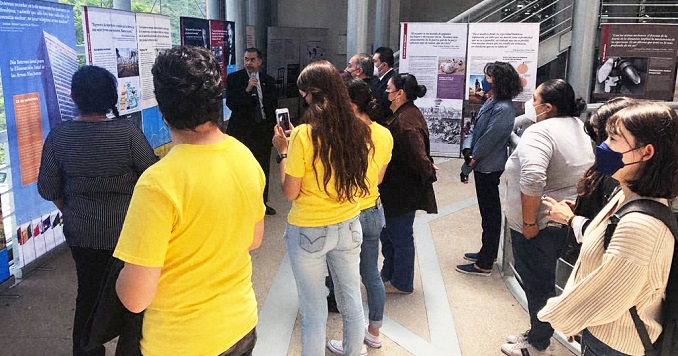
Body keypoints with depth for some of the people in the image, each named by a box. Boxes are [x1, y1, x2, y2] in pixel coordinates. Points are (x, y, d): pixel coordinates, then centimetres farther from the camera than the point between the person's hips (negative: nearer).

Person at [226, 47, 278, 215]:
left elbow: (273, 105, 12)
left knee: (263, 167, 11)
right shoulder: (233, 78, -3)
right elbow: (230, 103, -13)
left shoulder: (268, 80, 7)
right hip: (241, 129, -3)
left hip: (263, 129, 3)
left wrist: (272, 128, 7)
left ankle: (262, 202, 24)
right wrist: (247, 89, -23)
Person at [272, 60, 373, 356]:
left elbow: (290, 193, -13)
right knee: (351, 300, 22)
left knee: (314, 312, 10)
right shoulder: (358, 130, -4)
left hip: (309, 231, -5)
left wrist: (282, 151, -1)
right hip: (348, 226, 5)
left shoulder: (303, 135, -19)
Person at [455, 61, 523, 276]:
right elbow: (476, 128, 10)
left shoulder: (503, 109, -21)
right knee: (488, 211, 20)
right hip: (484, 166, 9)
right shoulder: (491, 102, 9)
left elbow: (489, 139, -21)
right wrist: (468, 149, -8)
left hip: (489, 168, -9)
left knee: (490, 213, 0)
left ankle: (484, 265, 11)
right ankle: (488, 253, 35)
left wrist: (470, 162, -12)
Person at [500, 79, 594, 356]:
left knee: (536, 283, 6)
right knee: (543, 280, 21)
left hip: (537, 223, -9)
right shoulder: (579, 127, 8)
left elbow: (532, 181, -34)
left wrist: (529, 222, -24)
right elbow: (586, 173, 17)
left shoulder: (539, 132, -20)